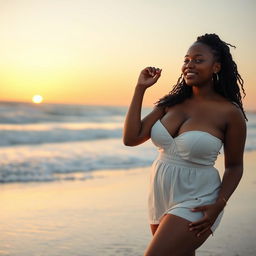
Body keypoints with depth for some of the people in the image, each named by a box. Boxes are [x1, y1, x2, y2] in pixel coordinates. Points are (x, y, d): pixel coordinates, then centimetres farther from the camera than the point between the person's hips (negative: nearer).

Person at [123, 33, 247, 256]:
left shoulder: (230, 113, -11)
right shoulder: (172, 103, 2)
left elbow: (234, 166, -2)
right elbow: (131, 139, -3)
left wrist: (219, 205, -16)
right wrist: (140, 88, -4)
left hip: (195, 203, -6)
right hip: (161, 197, 6)